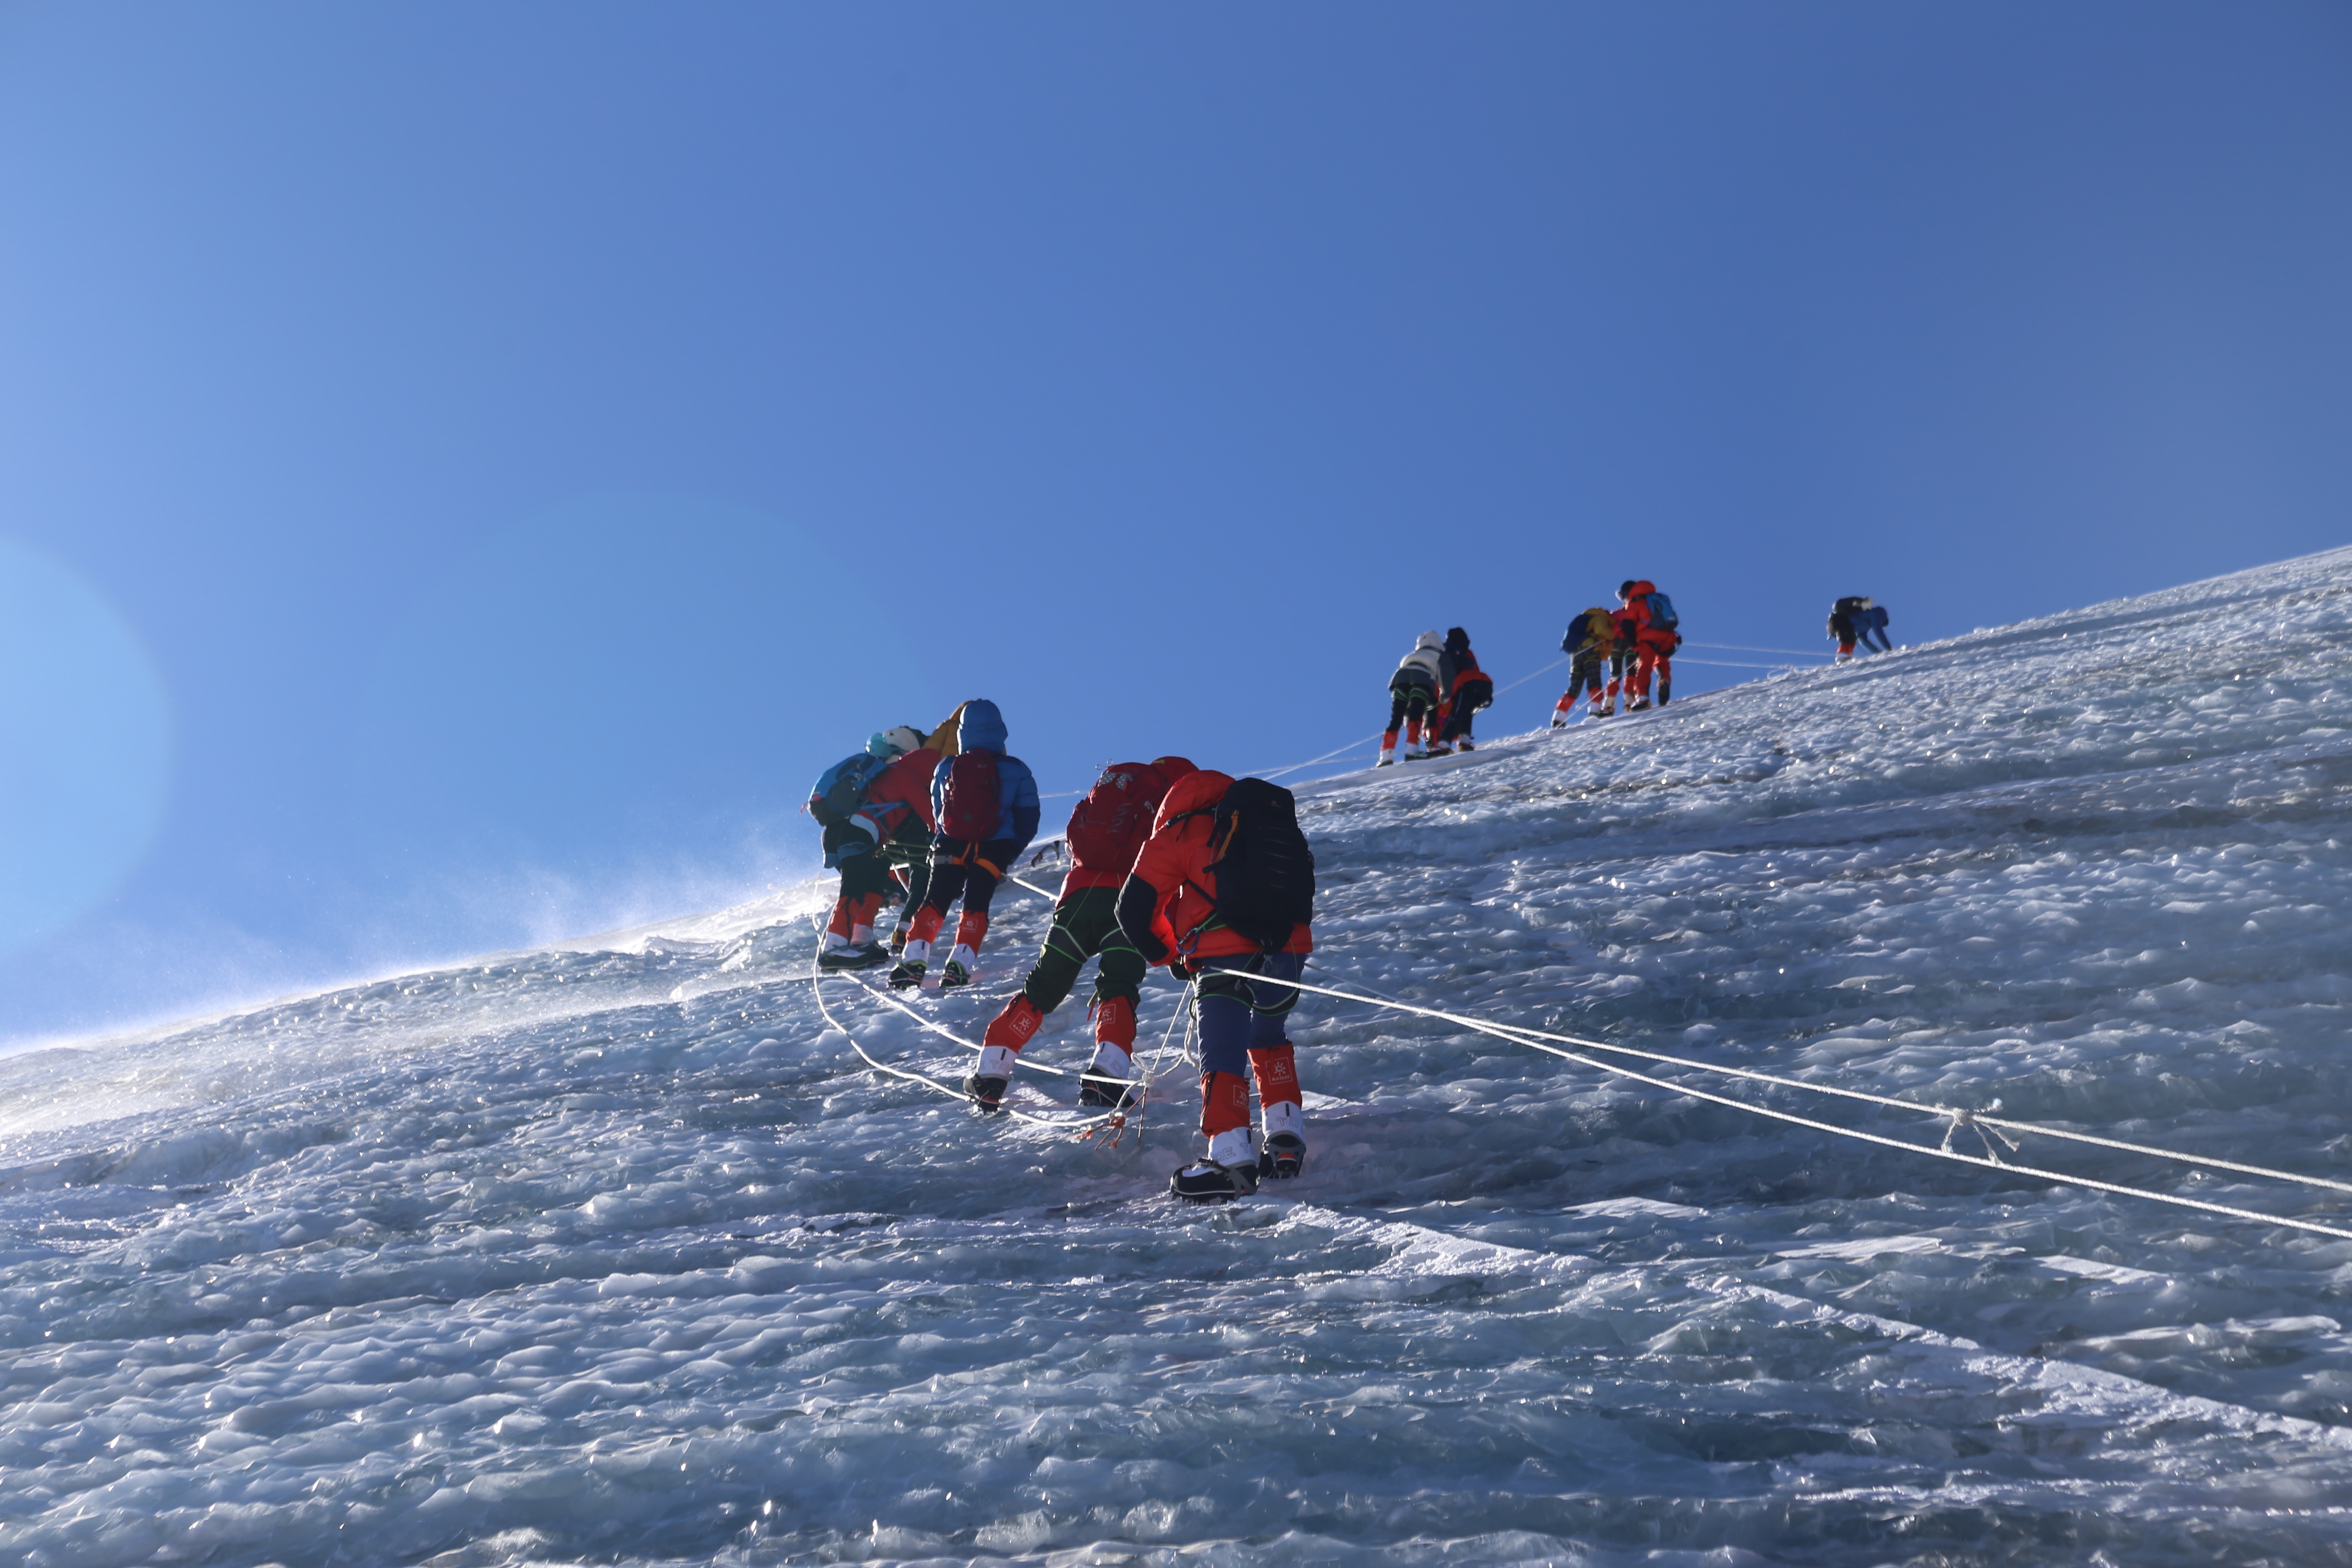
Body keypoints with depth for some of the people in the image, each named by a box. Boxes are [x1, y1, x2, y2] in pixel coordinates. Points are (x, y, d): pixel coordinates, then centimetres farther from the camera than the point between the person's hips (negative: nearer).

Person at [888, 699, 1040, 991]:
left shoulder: (945, 768, 6)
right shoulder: (1017, 772, 0)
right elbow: (1028, 822, 6)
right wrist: (1010, 854, 19)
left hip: (950, 846, 1)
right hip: (993, 849, -1)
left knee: (935, 903, 7)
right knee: (975, 906, 1)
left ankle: (913, 961, -6)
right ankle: (959, 965, -14)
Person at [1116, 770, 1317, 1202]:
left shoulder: (1181, 832, 10)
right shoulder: (1281, 823, 25)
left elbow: (1135, 909, 9)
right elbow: (1302, 893, 30)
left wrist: (1167, 955, 25)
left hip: (1226, 959, -5)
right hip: (1291, 951, 5)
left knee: (1222, 1055, -3)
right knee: (1268, 1038, 27)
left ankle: (1231, 1159, -18)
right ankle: (1287, 1139, 22)